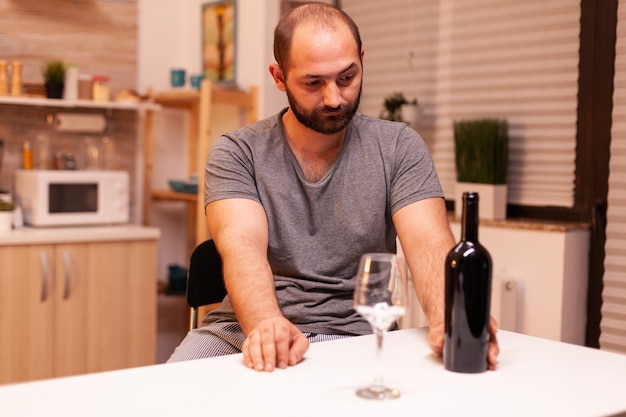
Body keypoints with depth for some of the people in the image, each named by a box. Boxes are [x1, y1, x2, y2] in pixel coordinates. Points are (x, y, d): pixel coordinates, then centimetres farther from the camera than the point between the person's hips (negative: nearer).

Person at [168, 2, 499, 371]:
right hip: (245, 330, 0)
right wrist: (267, 326, -38)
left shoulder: (399, 148, 1)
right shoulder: (236, 153, -1)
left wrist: (448, 320, -33)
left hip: (352, 337, 1)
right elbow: (243, 245, -17)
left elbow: (428, 242, -11)